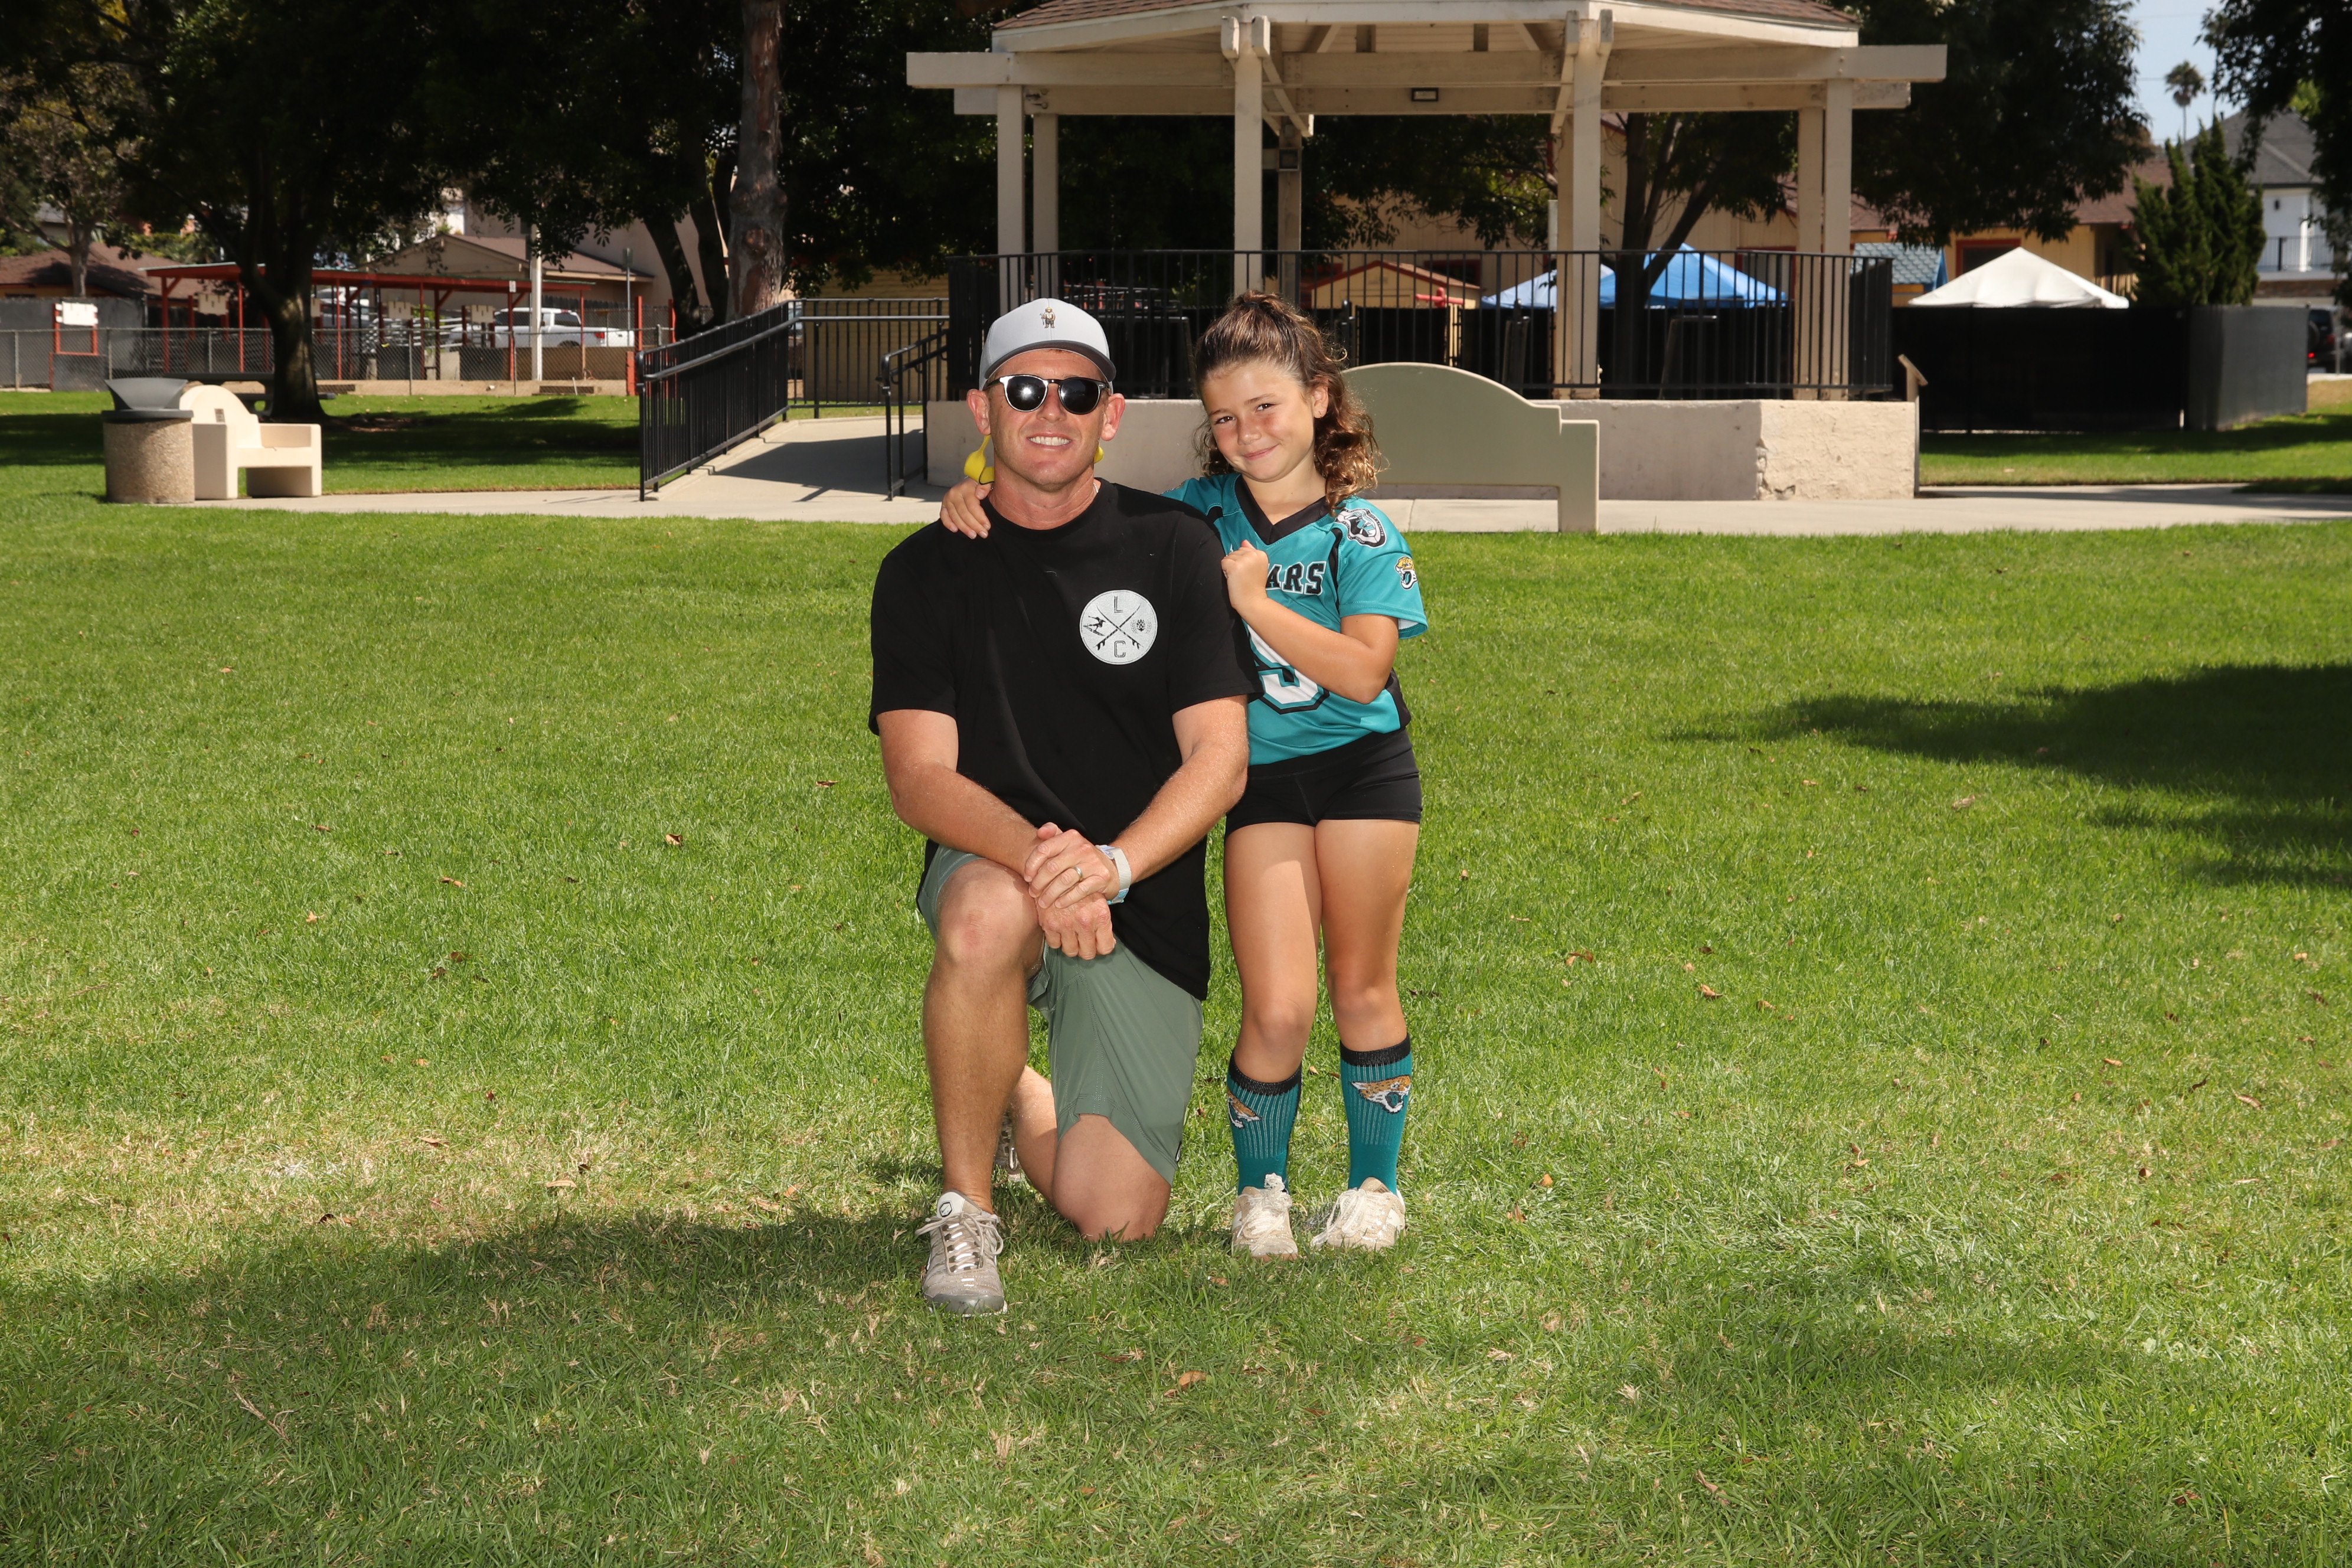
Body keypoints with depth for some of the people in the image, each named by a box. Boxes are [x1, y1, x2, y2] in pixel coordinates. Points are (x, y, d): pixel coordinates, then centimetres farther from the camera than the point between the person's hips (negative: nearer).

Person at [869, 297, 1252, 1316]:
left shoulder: (1173, 548, -2)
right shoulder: (926, 572, -1)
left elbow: (1220, 759, -8)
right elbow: (919, 778, -10)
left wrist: (1111, 864, -27)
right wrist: (1037, 857, -31)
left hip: (1143, 907, 1)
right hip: (988, 860, -1)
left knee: (1114, 1217, -8)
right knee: (988, 915, -40)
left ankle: (1026, 1101, 29)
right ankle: (965, 1210, -18)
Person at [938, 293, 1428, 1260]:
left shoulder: (1361, 534, -6)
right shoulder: (1199, 515, 2)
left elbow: (1364, 670, -17)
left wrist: (1248, 599, -23)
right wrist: (979, 499, -7)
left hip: (1362, 770, -1)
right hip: (1258, 779, 1)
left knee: (1361, 990, 6)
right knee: (1277, 1008, -8)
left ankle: (1374, 1186, 23)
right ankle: (1259, 1189, 12)